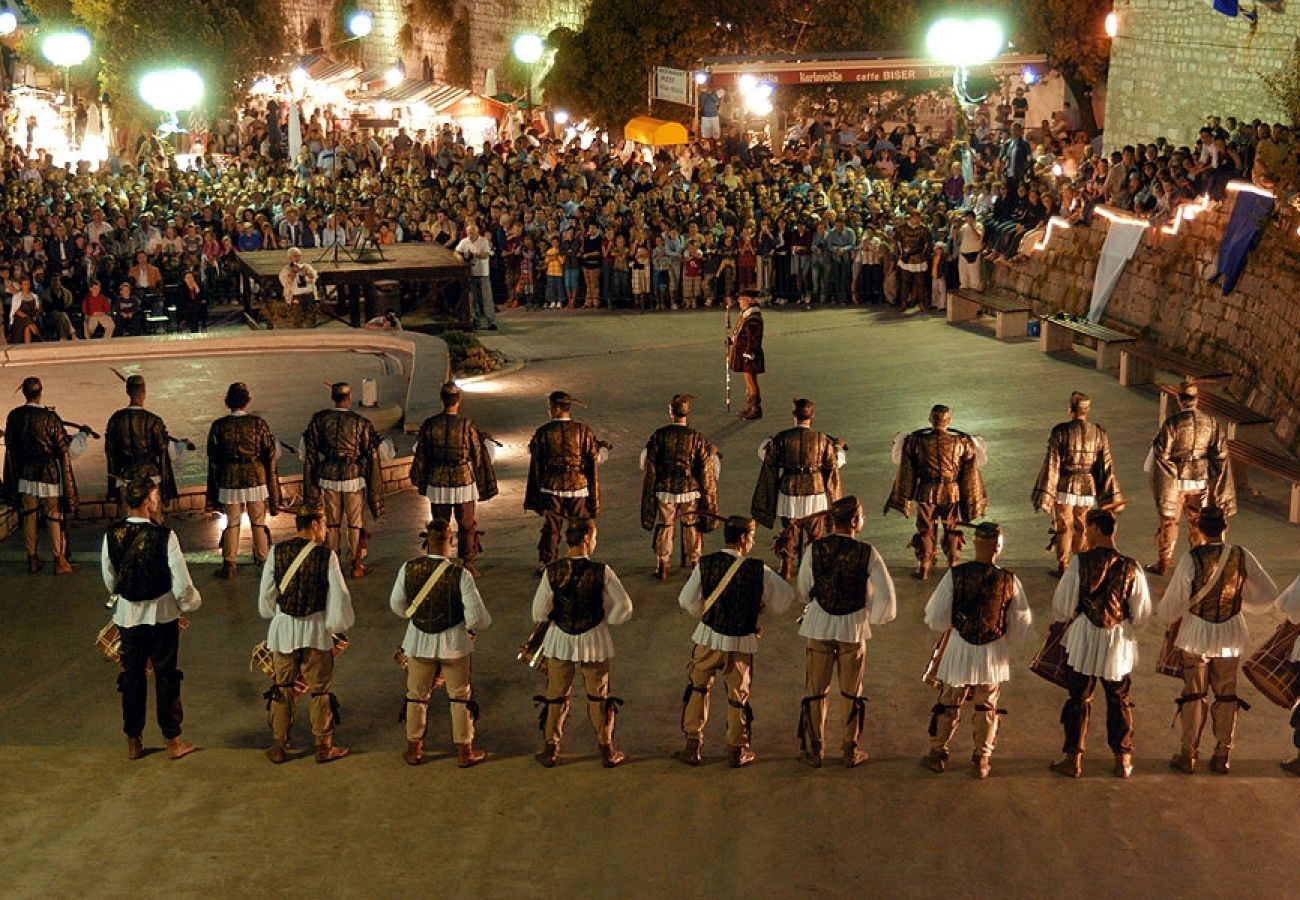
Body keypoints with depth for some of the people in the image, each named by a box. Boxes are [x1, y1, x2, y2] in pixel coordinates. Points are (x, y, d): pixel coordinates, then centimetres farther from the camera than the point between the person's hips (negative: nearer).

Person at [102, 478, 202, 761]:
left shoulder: (111, 535, -7)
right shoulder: (164, 536, -18)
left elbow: (109, 578, 6)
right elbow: (182, 581, -15)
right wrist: (189, 603, 5)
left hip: (127, 615, 3)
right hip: (161, 613, -3)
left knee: (132, 676, 14)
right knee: (166, 676, 9)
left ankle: (133, 742, 23)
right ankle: (173, 741, 18)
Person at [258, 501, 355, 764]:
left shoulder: (277, 551, -4)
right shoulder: (326, 555, -12)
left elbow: (266, 593, 4)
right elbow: (339, 595, -11)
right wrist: (338, 624, 3)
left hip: (283, 627, 2)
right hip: (316, 629, -2)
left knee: (282, 687, 14)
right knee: (320, 690, 10)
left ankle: (280, 746, 20)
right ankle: (324, 747, 18)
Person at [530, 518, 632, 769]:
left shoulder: (552, 571, -12)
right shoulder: (601, 571, -16)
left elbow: (539, 613, -8)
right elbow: (624, 607, -12)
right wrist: (604, 620, 4)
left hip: (559, 640, 1)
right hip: (594, 641, -1)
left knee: (556, 697, 16)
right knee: (599, 697, 14)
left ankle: (551, 750, 23)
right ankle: (607, 751, 23)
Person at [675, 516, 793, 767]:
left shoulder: (705, 563, -10)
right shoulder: (758, 570, -13)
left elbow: (686, 600, -6)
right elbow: (783, 597, -2)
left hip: (709, 638, 1)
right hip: (742, 643, -1)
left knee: (698, 689, 19)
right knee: (738, 695, 15)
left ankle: (693, 747, 21)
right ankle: (737, 751, 26)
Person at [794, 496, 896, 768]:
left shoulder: (814, 549, -9)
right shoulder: (867, 553, -13)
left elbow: (802, 591, 1)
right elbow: (885, 594, -11)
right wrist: (875, 617, 8)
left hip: (819, 625, 1)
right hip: (854, 628, -1)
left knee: (815, 689, 13)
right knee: (852, 692, 15)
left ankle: (813, 749, 19)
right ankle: (852, 751, 23)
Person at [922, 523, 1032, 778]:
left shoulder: (955, 575, -16)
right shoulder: (1009, 581, -12)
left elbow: (936, 618, -8)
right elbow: (1021, 625, -2)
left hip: (959, 650, 0)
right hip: (993, 653, 1)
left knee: (948, 704, 16)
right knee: (987, 708, 17)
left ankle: (938, 754, 27)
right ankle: (982, 760, 24)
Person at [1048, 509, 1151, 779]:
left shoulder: (1079, 562, -15)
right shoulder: (1131, 567, -8)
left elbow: (1062, 606, -9)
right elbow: (1142, 612, -1)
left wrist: (1066, 619, 13)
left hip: (1083, 639, -2)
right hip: (1119, 644, 2)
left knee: (1079, 699, 10)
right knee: (1119, 701, 15)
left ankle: (1074, 759, 14)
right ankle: (1123, 759, 20)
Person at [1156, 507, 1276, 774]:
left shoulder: (1191, 560, -19)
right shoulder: (1243, 557, -9)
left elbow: (1174, 603, -12)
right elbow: (1267, 594, 0)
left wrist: (1171, 622, 10)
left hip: (1197, 635, -2)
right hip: (1231, 637, 2)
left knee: (1194, 695, 9)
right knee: (1227, 694, 14)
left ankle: (1188, 756, 16)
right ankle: (1223, 756, 20)